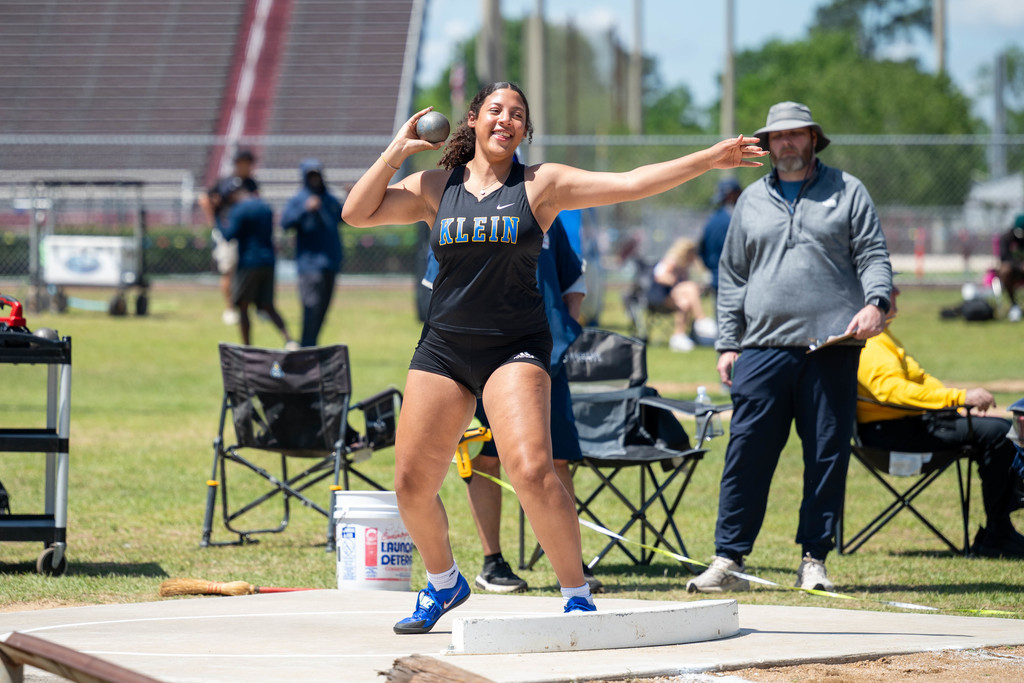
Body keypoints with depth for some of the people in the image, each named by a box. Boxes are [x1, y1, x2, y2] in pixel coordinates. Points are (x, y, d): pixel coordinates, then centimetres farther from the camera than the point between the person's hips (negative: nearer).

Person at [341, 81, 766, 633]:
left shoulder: (541, 184, 2)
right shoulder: (435, 188, 9)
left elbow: (630, 184, -3)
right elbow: (357, 214, 6)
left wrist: (709, 159, -10)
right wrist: (395, 153, 0)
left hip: (515, 348, -3)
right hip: (443, 347, 3)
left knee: (532, 472, -22)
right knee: (412, 485, 3)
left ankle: (576, 594, -8)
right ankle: (443, 583, 31)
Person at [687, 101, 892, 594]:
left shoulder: (847, 192, 10)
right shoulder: (752, 201, 17)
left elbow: (873, 255, 5)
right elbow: (732, 276, 18)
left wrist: (875, 301, -15)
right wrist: (727, 343, 10)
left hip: (832, 346, -1)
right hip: (763, 347, 1)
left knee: (827, 454, 0)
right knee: (746, 453, -5)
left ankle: (814, 560, 7)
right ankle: (728, 560, -4)